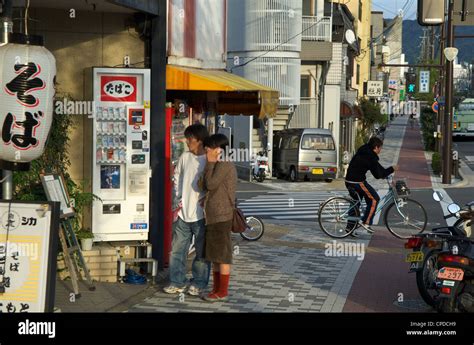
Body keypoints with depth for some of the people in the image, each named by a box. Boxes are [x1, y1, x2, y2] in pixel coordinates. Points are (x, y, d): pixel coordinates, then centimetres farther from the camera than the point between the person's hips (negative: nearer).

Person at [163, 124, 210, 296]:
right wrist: (179, 197, 11)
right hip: (183, 211, 5)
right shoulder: (185, 157, 7)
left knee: (201, 252, 5)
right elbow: (177, 177, 19)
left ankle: (198, 284, 15)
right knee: (177, 249, 7)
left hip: (201, 213, -5)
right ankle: (177, 282, 16)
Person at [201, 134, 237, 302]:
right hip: (214, 217, 10)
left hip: (221, 217, -10)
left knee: (222, 255, -4)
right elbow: (208, 186, 22)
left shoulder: (225, 165, -14)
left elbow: (210, 184, -20)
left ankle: (222, 292, 1)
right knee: (215, 255, 14)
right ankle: (216, 288, 21)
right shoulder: (220, 165, 18)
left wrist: (210, 163, -13)